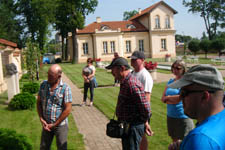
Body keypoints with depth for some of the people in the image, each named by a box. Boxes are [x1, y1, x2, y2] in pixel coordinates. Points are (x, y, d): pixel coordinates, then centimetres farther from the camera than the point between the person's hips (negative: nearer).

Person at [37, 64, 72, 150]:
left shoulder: (65, 88, -17)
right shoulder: (43, 85, -2)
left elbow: (68, 110, -17)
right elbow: (39, 102, 6)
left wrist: (54, 124, -13)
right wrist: (41, 119, -6)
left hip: (60, 125, -4)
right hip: (46, 124, 4)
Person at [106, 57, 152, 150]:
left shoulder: (132, 84, -26)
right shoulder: (125, 82, 9)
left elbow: (145, 106, -26)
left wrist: (145, 123, -10)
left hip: (133, 127, -10)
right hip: (126, 125, 10)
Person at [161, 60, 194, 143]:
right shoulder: (170, 81, 8)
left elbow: (179, 98, -20)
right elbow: (163, 98, 3)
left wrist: (168, 97, -3)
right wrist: (173, 99, -13)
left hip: (183, 117, -6)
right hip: (170, 116, 6)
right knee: (174, 139, 18)